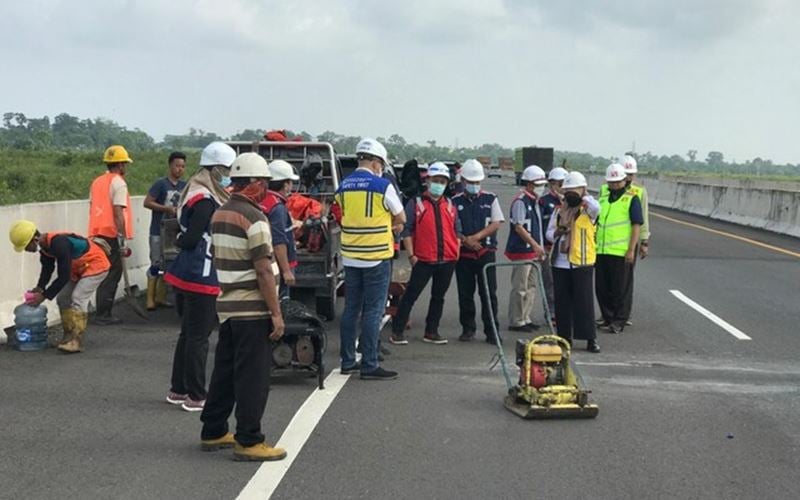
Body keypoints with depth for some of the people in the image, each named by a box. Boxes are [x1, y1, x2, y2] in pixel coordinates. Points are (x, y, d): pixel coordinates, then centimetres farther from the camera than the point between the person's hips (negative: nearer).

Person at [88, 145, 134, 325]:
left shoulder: (97, 182, 14)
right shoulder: (118, 183, -10)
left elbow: (92, 209, 16)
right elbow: (118, 213, -16)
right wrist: (123, 241, -15)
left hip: (97, 234, 8)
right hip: (112, 235, -8)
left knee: (106, 274, 15)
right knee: (112, 275, -2)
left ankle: (103, 313, 18)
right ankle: (103, 314, -2)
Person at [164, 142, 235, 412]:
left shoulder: (196, 195, 14)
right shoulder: (206, 201, -18)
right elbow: (191, 239, -19)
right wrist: (180, 242, 0)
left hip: (185, 275, 10)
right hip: (201, 279, -10)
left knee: (188, 334, 18)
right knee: (198, 338, -2)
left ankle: (178, 390, 27)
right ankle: (195, 396, 4)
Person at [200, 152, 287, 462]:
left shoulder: (219, 215, 11)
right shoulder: (254, 219, -16)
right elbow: (264, 271, -19)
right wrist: (277, 313, -16)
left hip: (227, 306, 9)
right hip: (253, 311, -9)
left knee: (225, 370, 16)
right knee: (253, 378, -3)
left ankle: (213, 432, 25)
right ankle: (248, 442, 1)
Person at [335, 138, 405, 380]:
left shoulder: (344, 186, 6)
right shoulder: (382, 186, -12)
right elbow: (401, 219, -1)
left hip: (350, 257, 6)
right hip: (377, 257, -6)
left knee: (350, 309, 12)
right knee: (373, 311, -2)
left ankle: (347, 361, 18)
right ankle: (369, 365, -1)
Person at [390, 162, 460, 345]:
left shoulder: (450, 205, 15)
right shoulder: (415, 203, 1)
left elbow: (457, 232, 18)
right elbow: (407, 231, -2)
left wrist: (457, 253, 9)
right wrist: (411, 255, -8)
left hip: (447, 260, 5)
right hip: (423, 260, -5)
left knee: (439, 297, 10)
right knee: (411, 295, -4)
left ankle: (431, 332, 19)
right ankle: (397, 331, 1)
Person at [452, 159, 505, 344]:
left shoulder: (490, 199, 6)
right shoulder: (455, 202, 7)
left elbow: (496, 224, 0)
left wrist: (477, 237, -12)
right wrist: (465, 241, -12)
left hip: (486, 252, -1)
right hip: (463, 253, 1)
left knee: (489, 292, -3)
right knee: (465, 293, 5)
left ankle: (492, 331, 1)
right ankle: (468, 329, 16)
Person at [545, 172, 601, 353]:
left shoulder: (587, 211, -1)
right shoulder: (559, 211, 13)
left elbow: (596, 207, -26)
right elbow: (549, 233, 12)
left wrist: (582, 197, -11)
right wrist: (559, 232, -9)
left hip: (582, 262, -5)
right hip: (560, 262, 5)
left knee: (584, 301, -4)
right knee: (562, 302, 7)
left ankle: (590, 338, 2)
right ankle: (564, 337, 16)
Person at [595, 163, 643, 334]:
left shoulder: (631, 199, -3)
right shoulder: (603, 197, 15)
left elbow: (636, 225, -7)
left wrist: (631, 250, -13)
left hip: (620, 252, -6)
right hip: (601, 250, 6)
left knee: (618, 289, -1)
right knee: (601, 288, 9)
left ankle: (619, 321, 7)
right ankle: (608, 317, 21)